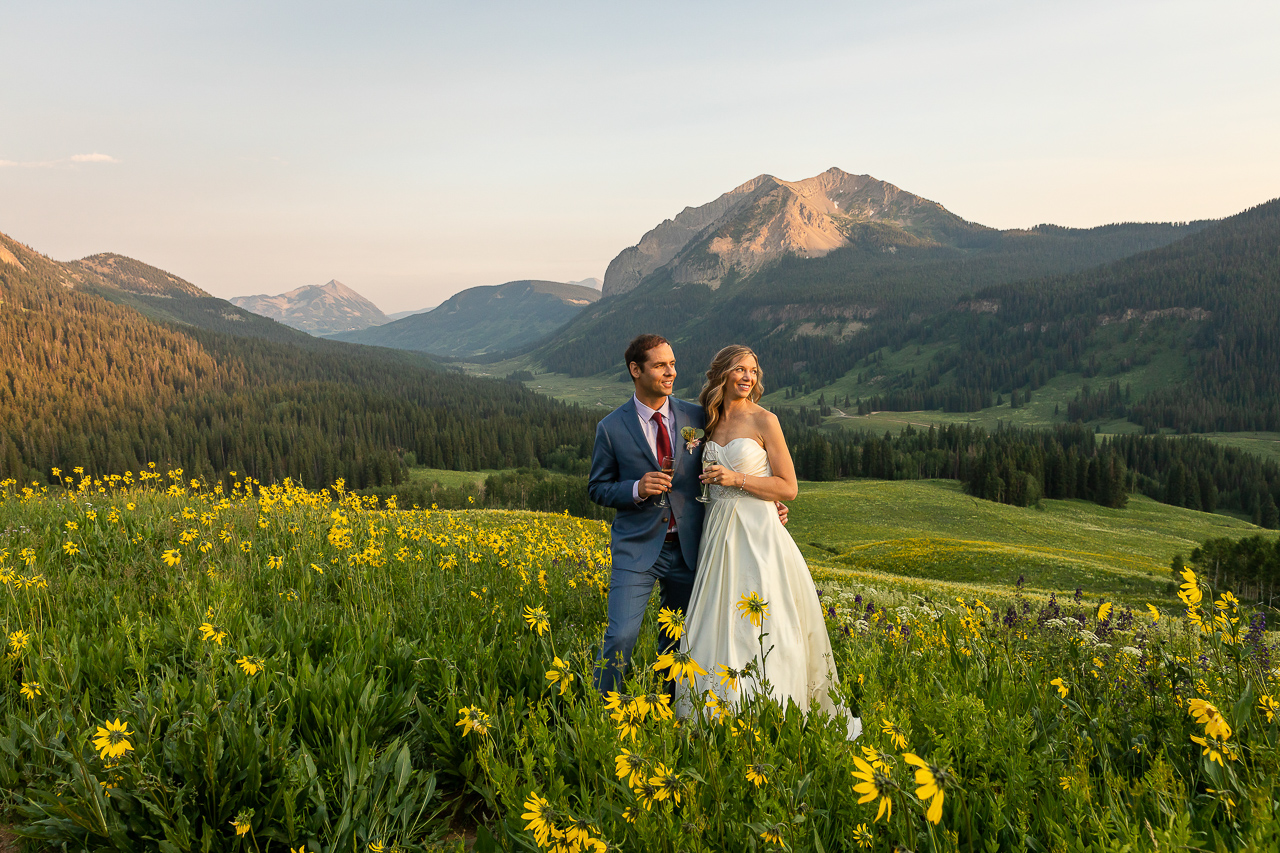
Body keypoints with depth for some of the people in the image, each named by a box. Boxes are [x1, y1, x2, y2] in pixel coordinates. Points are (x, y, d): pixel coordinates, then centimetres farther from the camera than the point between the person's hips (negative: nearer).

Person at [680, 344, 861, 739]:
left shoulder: (764, 420, -4)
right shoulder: (711, 421, 12)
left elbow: (788, 487, -6)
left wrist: (737, 478, -16)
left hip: (757, 535, -5)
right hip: (719, 533, 5)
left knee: (757, 626, -5)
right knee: (717, 624, 5)